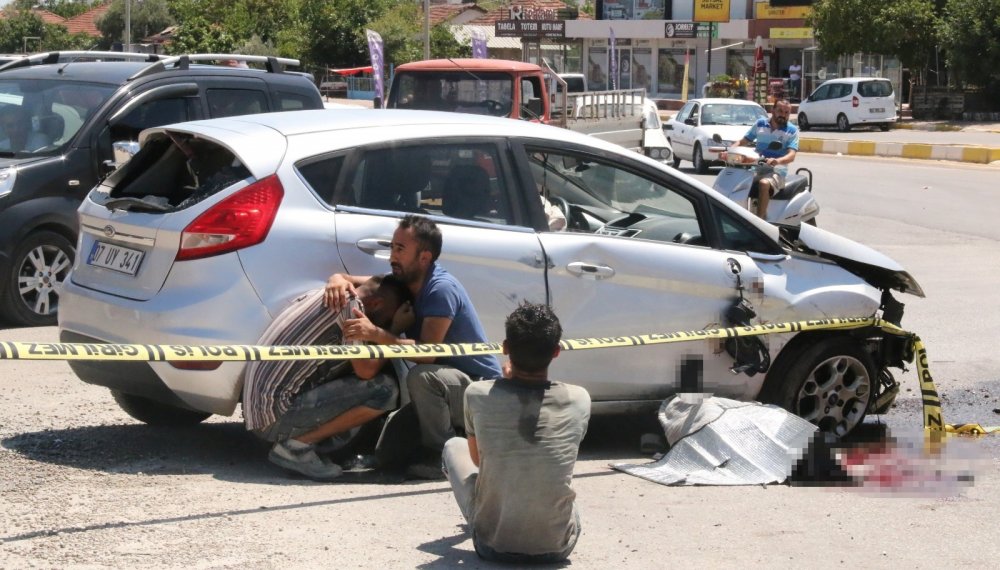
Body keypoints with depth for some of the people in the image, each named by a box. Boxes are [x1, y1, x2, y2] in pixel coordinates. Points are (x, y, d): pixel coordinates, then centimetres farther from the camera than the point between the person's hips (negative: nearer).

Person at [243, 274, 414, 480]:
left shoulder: (319, 297, 16)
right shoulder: (351, 306, -9)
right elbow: (366, 369, -14)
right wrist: (396, 330, -1)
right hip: (279, 414, -10)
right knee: (384, 389, -13)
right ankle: (296, 445, -8)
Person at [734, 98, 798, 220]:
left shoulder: (792, 130, 0)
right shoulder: (760, 124, 11)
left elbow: (791, 155, -13)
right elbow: (743, 141, 16)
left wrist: (777, 161, -36)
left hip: (776, 172, -5)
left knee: (764, 184, -37)